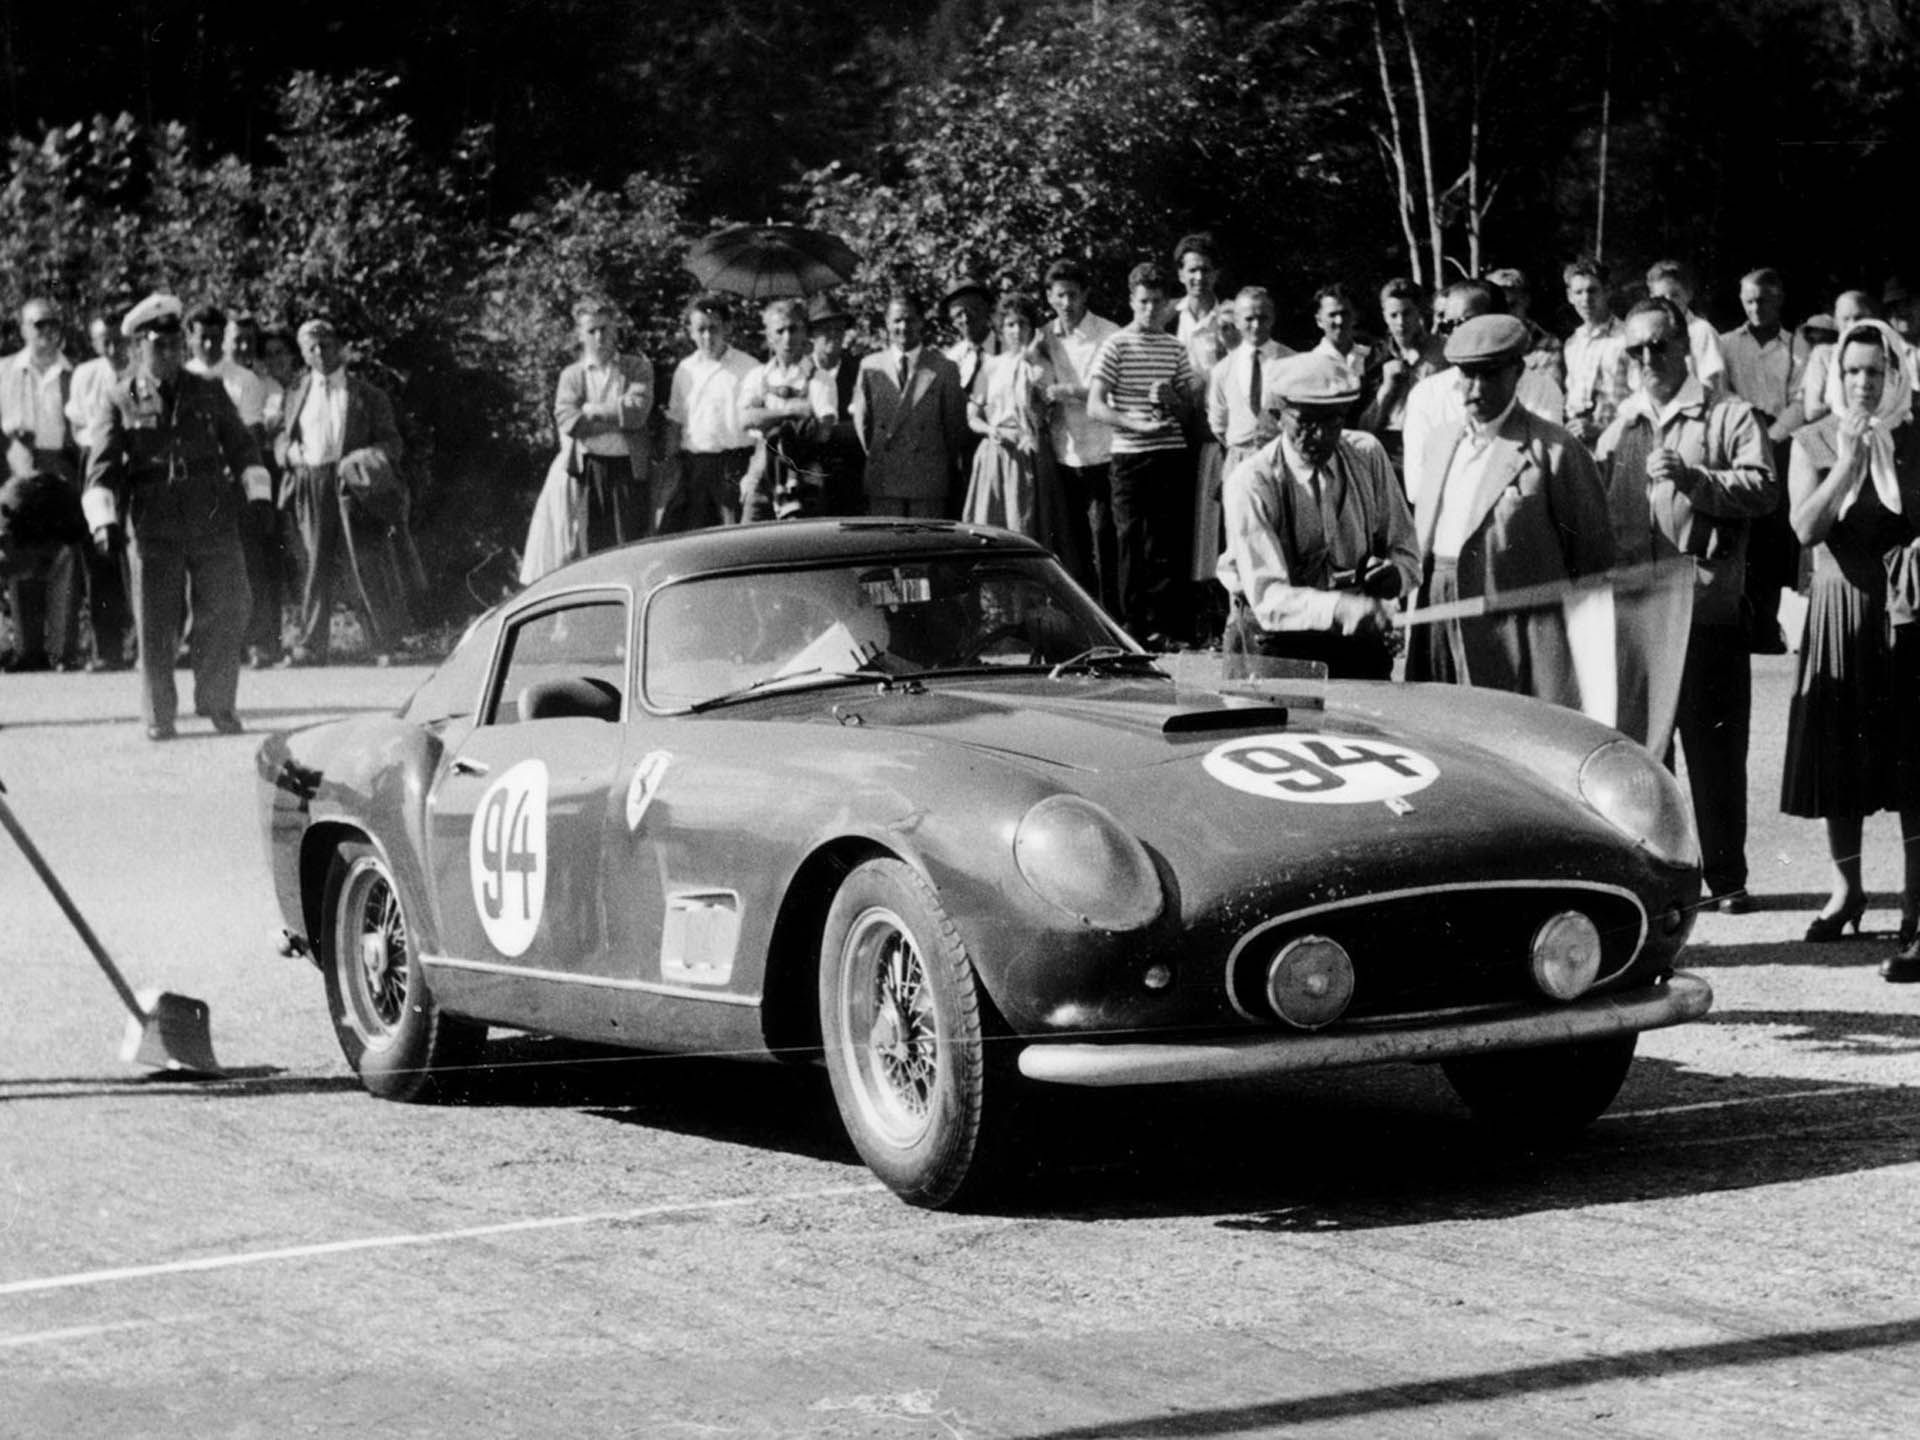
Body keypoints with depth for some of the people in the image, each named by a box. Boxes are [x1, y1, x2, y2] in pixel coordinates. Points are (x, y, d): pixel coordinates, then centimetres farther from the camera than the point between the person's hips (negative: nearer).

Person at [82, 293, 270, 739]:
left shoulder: (209, 393, 10)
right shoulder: (122, 402, 3)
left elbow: (241, 447, 15)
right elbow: (101, 469, 0)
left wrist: (258, 492, 2)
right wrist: (104, 520, -13)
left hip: (214, 523, 2)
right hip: (152, 530, -2)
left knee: (225, 615, -1)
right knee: (155, 625, 0)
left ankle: (219, 706, 14)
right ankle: (158, 718, 10)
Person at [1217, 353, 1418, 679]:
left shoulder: (1367, 455, -1)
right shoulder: (1252, 482, -16)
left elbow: (1405, 552, 9)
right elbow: (1268, 599, -24)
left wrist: (1394, 574, -16)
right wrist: (1344, 609, -40)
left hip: (1356, 640, 4)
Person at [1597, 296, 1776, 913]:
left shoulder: (1729, 417, 3)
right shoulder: (1619, 428, 17)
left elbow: (1764, 490, -10)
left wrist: (1692, 477, -21)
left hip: (1708, 607, -4)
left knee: (1714, 746, 0)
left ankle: (1726, 877, 8)